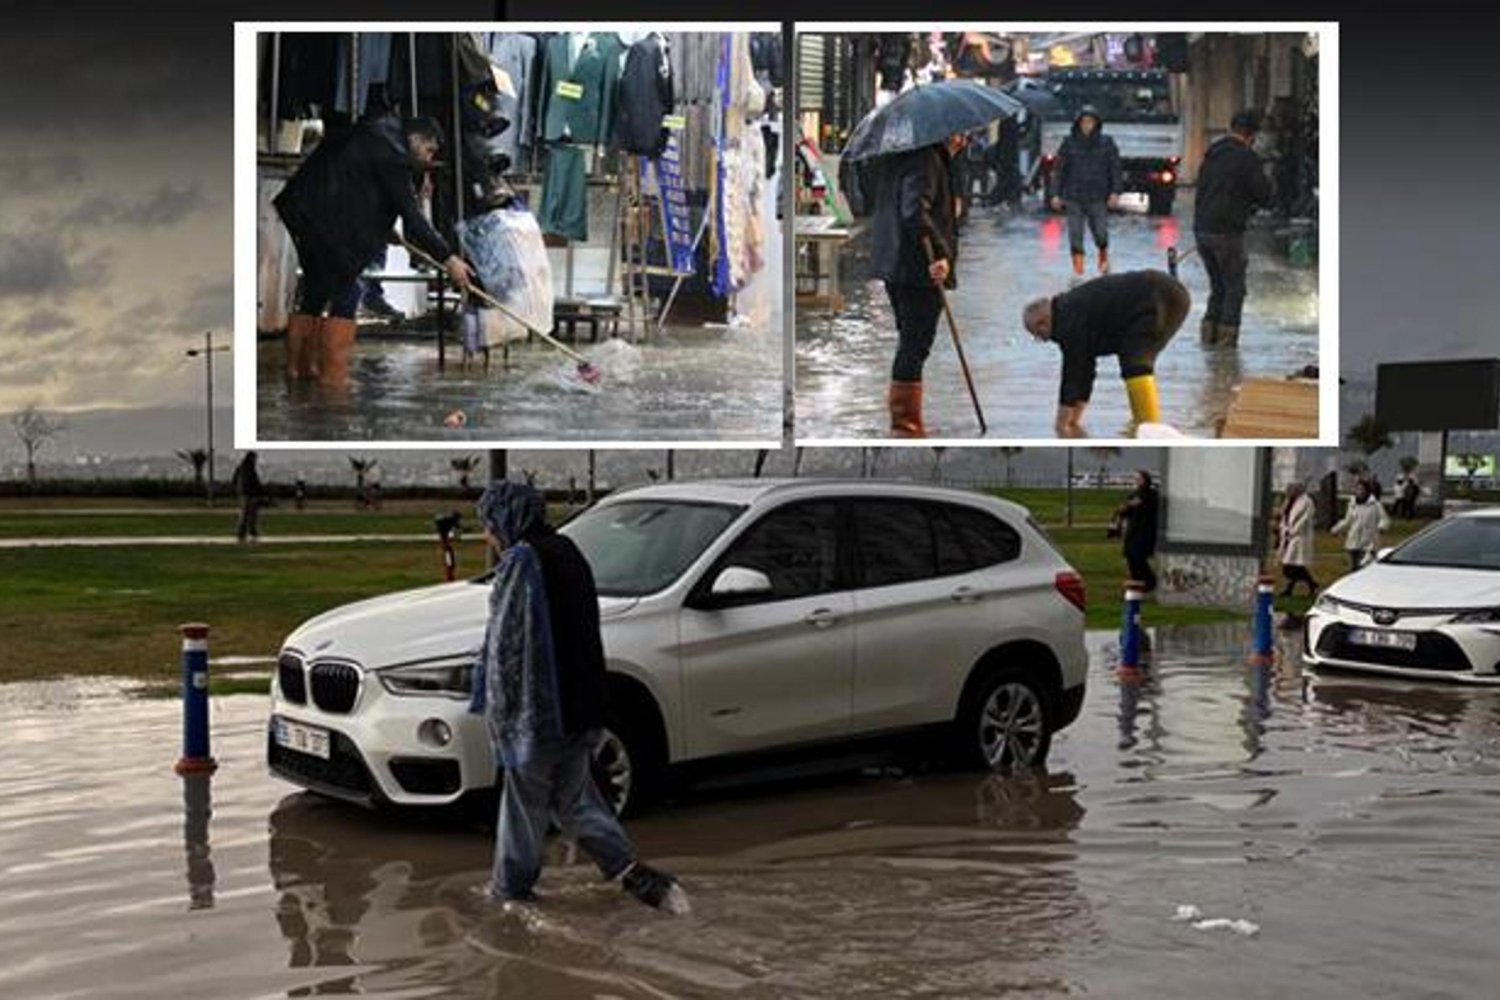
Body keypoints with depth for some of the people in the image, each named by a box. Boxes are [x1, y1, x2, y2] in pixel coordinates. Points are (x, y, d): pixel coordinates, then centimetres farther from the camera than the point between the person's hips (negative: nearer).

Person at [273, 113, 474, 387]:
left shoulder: (380, 132, 14)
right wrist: (447, 258, -16)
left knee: (316, 287, 19)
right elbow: (411, 215, -17)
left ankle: (300, 366, 26)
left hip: (299, 207, 11)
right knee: (345, 291, -3)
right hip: (322, 217, -11)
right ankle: (333, 374, -1)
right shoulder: (392, 153, -16)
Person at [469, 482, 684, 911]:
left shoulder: (520, 562, -15)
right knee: (573, 796, 16)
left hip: (535, 710, -8)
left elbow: (505, 642, -16)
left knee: (525, 799, 7)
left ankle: (510, 889, 20)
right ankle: (632, 872, 4)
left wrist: (496, 708, -9)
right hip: (579, 709, 8)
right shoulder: (567, 553, 11)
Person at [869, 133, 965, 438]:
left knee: (910, 342, 18)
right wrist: (940, 253, -29)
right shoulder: (926, 159, -15)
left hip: (894, 264, 10)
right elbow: (915, 211, -27)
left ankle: (900, 410, 26)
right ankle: (907, 424, 0)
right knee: (915, 346, -4)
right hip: (918, 268, -10)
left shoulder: (901, 155, 15)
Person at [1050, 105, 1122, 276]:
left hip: (1097, 198, 0)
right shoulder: (1069, 143, 1)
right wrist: (1057, 194, 3)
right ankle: (1078, 267, 7)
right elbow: (1060, 170, 6)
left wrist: (1115, 192, -7)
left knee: (1101, 232, -2)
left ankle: (1103, 256, 29)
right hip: (1074, 198, 0)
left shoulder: (1106, 143, 1)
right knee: (1075, 234, -2)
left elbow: (1115, 169, 2)